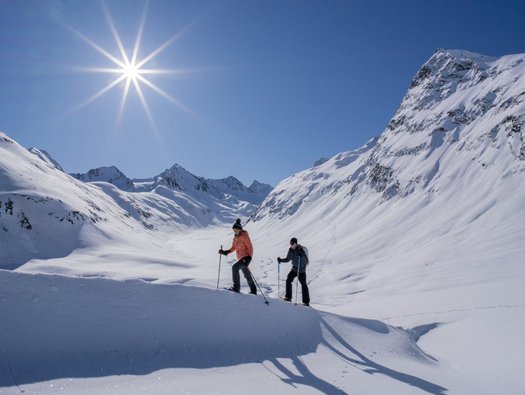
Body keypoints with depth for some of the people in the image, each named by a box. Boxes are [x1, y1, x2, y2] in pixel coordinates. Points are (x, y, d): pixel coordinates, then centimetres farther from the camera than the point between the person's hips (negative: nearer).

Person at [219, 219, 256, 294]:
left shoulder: (244, 236, -11)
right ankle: (253, 290, 27)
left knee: (235, 267, -23)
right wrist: (226, 252, 0)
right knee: (247, 275, 15)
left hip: (245, 257, -9)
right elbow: (233, 247, 15)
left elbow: (250, 247, -13)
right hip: (240, 258, 9)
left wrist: (249, 257, -23)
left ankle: (236, 287, -20)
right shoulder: (235, 237, 12)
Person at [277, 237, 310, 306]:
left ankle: (306, 302, 3)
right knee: (288, 280, -4)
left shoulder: (301, 250, -21)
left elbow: (306, 261, -25)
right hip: (294, 268, 6)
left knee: (303, 285, -3)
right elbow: (288, 259, 9)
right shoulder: (291, 250, -3)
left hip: (301, 270, -5)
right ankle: (288, 297, 9)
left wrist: (302, 256, -41)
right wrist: (281, 260, -5)